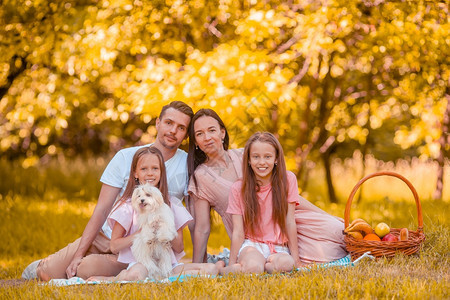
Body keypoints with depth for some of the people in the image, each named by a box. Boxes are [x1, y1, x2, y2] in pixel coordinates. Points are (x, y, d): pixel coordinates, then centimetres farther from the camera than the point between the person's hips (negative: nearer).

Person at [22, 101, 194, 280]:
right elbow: (102, 210, -6)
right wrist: (79, 254, -13)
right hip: (104, 237, 1)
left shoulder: (187, 165, -5)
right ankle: (43, 267, 28)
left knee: (86, 271, -25)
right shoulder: (126, 157, -4)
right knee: (50, 274, -10)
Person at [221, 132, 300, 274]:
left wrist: (295, 258, -4)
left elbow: (289, 222, -2)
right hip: (251, 245, 0)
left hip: (278, 248, 1)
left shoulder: (288, 180, -1)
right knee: (253, 267, -36)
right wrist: (232, 265, -10)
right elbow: (238, 232, -4)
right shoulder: (238, 188, -2)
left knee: (286, 264, -36)